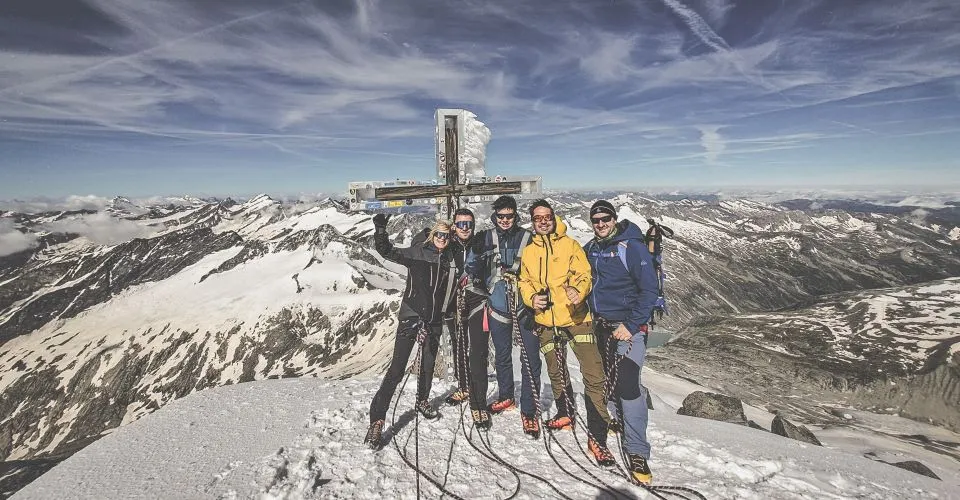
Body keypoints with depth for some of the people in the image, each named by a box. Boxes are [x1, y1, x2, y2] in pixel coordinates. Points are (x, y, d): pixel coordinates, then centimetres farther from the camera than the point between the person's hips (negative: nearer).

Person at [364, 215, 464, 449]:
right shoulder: (417, 253, -8)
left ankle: (422, 401, 44)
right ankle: (377, 419, 1)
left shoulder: (453, 261, 5)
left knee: (428, 365, 20)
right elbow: (388, 252, -13)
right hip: (411, 317, -5)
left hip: (435, 321, 5)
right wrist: (380, 231, -25)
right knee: (396, 370, -7)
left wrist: (449, 311, 16)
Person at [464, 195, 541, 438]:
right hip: (498, 305, 2)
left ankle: (529, 411, 10)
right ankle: (505, 397, 38)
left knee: (530, 359, -2)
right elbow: (472, 266, 14)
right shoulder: (485, 238, 3)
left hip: (524, 306, -2)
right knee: (502, 356, 17)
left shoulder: (527, 238, -3)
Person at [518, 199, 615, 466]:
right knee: (556, 373, 20)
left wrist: (577, 290, -28)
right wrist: (532, 297, -8)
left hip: (576, 317, -3)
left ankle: (597, 436, 2)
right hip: (546, 321, 4)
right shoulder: (528, 251, 9)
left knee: (594, 376, -9)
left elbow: (584, 274, -7)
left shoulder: (570, 244, 0)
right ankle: (565, 413, 43)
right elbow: (525, 282, 13)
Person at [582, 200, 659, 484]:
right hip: (601, 324, 7)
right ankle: (624, 419, 38)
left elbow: (649, 290, -16)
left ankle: (637, 452, -2)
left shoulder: (632, 247, -14)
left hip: (628, 325, -6)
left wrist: (631, 326, -19)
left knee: (627, 384, -12)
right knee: (611, 379, 15)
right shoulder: (591, 248, 6)